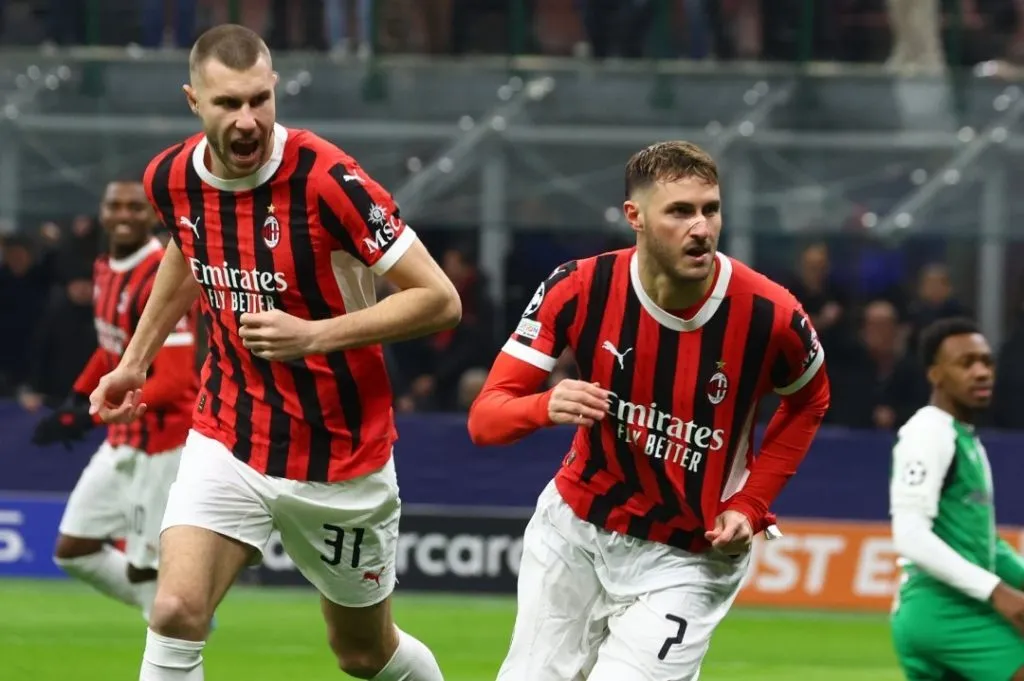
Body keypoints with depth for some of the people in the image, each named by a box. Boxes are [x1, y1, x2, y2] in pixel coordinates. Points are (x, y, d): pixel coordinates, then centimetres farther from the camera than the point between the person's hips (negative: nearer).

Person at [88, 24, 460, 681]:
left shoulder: (326, 179, -23)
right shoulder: (171, 179, -6)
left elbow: (439, 299, -21)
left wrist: (314, 337, -28)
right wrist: (136, 360, 23)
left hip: (340, 457, -3)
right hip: (228, 444, 3)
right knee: (176, 614, -19)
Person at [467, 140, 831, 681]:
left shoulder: (769, 315, -19)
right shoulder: (579, 290, -17)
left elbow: (809, 402, 5)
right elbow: (484, 418, -17)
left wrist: (750, 505, -4)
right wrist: (546, 408, -39)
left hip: (687, 560, -2)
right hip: (574, 530, 2)